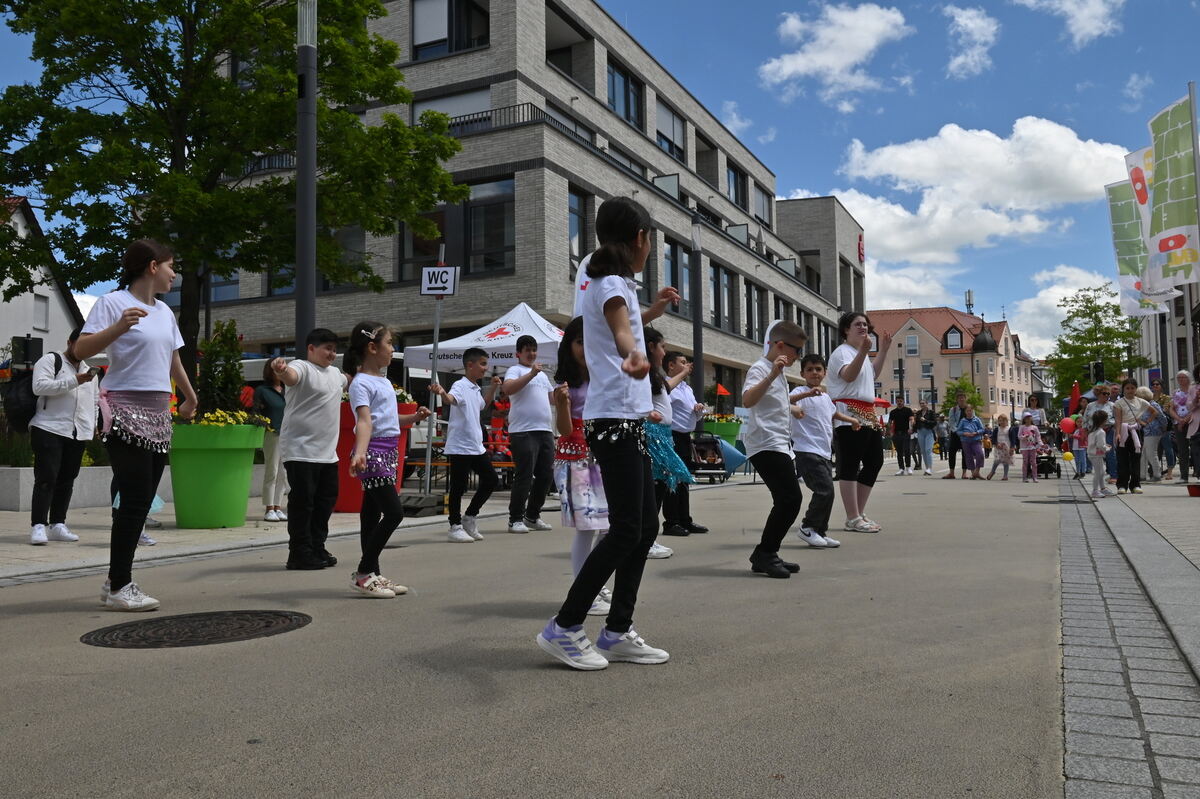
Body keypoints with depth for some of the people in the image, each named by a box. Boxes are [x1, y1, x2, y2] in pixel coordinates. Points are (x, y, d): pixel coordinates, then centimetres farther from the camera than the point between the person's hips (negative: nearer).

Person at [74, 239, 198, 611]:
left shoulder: (164, 312, 15)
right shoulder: (113, 302, -6)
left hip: (158, 414, 8)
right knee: (135, 499, -10)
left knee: (142, 501, 7)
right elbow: (81, 350, -16)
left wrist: (190, 399, 38)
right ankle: (118, 587, -2)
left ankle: (118, 581, 16)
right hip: (126, 412, -8)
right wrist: (118, 327, -30)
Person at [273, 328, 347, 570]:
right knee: (303, 502, -4)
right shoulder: (302, 368, -10)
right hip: (301, 451, -9)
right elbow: (290, 377, -34)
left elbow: (347, 381, 41)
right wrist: (281, 370, -56)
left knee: (327, 500, 14)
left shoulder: (335, 373, 17)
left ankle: (317, 549, 25)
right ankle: (300, 554, 4)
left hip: (328, 453, 9)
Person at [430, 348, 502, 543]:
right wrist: (441, 393, -57)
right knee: (459, 487, -1)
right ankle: (455, 526, 11)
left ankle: (470, 516, 24)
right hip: (459, 446, -9)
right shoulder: (460, 386, -13)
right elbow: (451, 399, -36)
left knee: (491, 479, 12)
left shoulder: (476, 389, 13)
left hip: (477, 446, 9)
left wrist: (492, 388, 26)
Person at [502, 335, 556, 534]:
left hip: (545, 430, 8)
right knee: (524, 476, -8)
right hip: (523, 431, -8)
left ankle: (532, 516, 20)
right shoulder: (515, 370, 1)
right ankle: (515, 519, 0)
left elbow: (552, 396, 36)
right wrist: (531, 374, -22)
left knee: (546, 475, 8)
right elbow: (507, 389, -19)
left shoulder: (542, 374, 26)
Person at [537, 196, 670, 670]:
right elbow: (620, 331, -35)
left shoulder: (606, 281, 19)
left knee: (645, 527, 9)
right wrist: (634, 355, -56)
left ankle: (618, 632, 15)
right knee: (625, 530, -9)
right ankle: (564, 628, -1)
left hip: (628, 421, 10)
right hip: (615, 421, -10)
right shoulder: (613, 283, -11)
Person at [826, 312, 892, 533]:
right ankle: (853, 519, -10)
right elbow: (848, 375, -27)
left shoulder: (859, 352, 24)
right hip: (849, 415, -11)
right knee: (850, 465, -10)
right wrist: (863, 352, -37)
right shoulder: (842, 351, -9)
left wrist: (883, 350, 30)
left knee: (875, 460, 12)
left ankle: (859, 514, 18)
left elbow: (873, 374, 36)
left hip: (867, 415, 11)